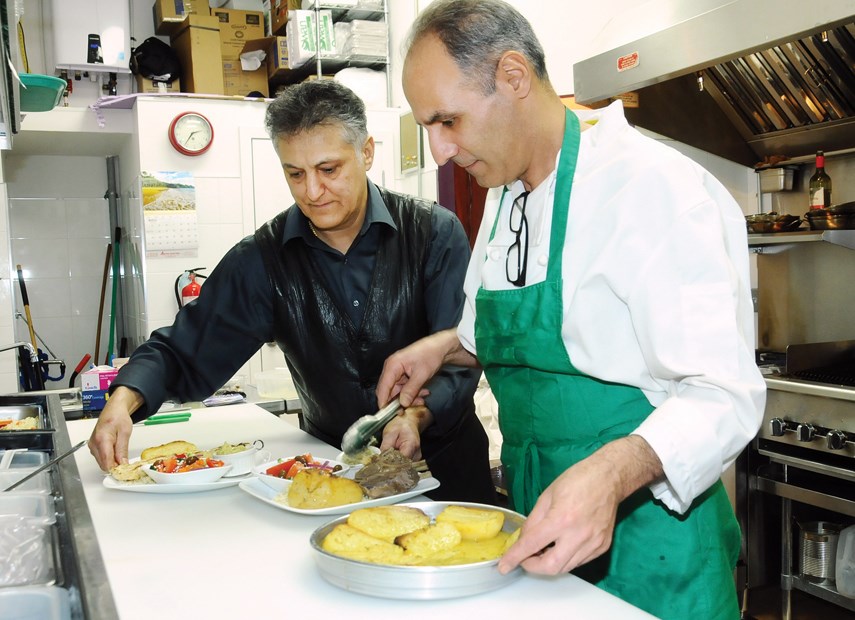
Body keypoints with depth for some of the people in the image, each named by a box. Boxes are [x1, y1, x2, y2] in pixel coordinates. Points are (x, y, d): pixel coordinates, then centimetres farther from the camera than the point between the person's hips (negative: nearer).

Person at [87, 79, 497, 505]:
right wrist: (123, 399, -16)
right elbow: (184, 352, 4)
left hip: (442, 464, -2)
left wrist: (418, 414, -30)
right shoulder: (263, 259, -1)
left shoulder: (435, 233, -6)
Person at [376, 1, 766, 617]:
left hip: (641, 534, -7)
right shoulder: (506, 194, 7)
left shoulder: (654, 185, -20)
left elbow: (724, 394, -23)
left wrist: (611, 472, -38)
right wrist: (447, 347, 4)